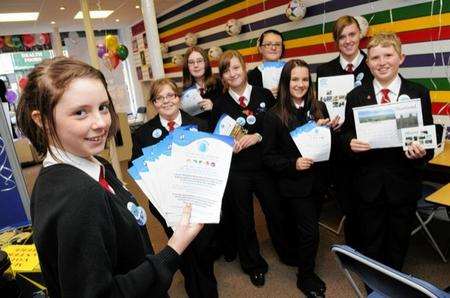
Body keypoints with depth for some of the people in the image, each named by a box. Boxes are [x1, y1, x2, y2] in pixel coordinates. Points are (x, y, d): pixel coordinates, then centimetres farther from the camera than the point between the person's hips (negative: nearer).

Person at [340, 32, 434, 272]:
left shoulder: (419, 94, -3)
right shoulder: (356, 96, -1)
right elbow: (346, 135, 3)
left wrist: (422, 152, -21)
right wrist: (350, 143, -19)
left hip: (403, 184, 0)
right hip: (369, 183, 0)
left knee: (398, 245, 19)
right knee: (370, 245, 17)